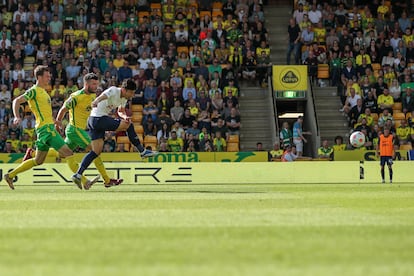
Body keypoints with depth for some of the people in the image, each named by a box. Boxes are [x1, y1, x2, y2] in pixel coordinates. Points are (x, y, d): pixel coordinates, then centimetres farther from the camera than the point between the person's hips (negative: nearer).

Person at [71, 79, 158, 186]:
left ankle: (78, 175, 1)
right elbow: (103, 96, -32)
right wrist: (96, 102, -55)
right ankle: (142, 151, 3)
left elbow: (121, 111, 25)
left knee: (96, 152, 5)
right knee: (129, 125, -7)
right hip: (99, 119, -10)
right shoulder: (113, 91, -14)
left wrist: (125, 117, 0)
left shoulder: (124, 98, 13)